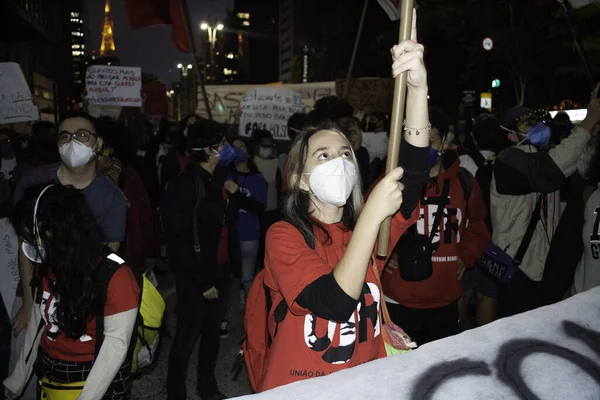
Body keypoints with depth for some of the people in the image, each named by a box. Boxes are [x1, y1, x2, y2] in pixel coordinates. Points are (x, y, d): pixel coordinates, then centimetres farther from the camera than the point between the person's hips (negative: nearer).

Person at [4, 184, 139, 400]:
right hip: (48, 378, 6)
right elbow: (38, 325, 8)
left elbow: (116, 345, -20)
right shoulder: (48, 267, 0)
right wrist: (16, 381, 13)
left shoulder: (115, 276, -22)